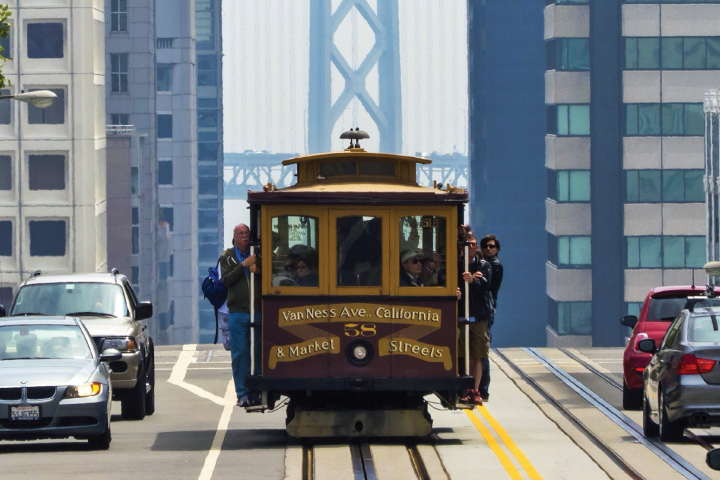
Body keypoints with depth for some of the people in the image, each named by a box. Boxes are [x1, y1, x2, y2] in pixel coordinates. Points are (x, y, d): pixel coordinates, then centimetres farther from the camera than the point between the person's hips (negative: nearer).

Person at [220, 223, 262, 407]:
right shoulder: (227, 257, 9)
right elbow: (226, 280, -5)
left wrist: (258, 271, -8)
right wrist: (243, 265, -13)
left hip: (258, 311, 2)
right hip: (237, 311, -2)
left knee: (257, 353, 0)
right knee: (239, 354, -5)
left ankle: (256, 393, 6)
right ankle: (242, 394, -1)